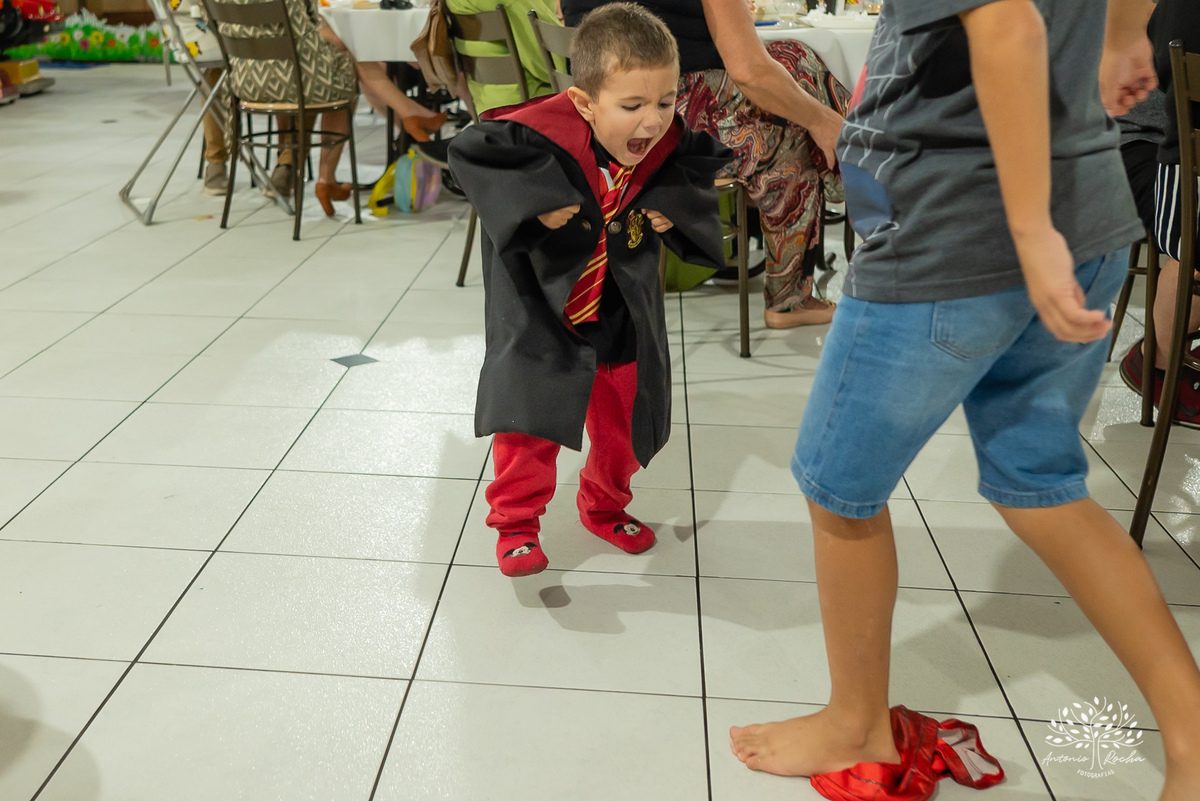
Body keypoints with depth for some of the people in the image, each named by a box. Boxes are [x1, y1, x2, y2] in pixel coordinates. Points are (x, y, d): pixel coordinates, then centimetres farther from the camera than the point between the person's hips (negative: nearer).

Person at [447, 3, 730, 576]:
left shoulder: (669, 147, -14)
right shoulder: (543, 136, -28)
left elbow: (707, 168, 5)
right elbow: (468, 151, -26)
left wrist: (672, 206, -14)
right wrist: (538, 199, -32)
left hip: (622, 319, 5)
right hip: (541, 311, -4)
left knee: (624, 425, 16)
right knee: (528, 420, -5)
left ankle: (605, 508, 42)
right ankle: (516, 523, 18)